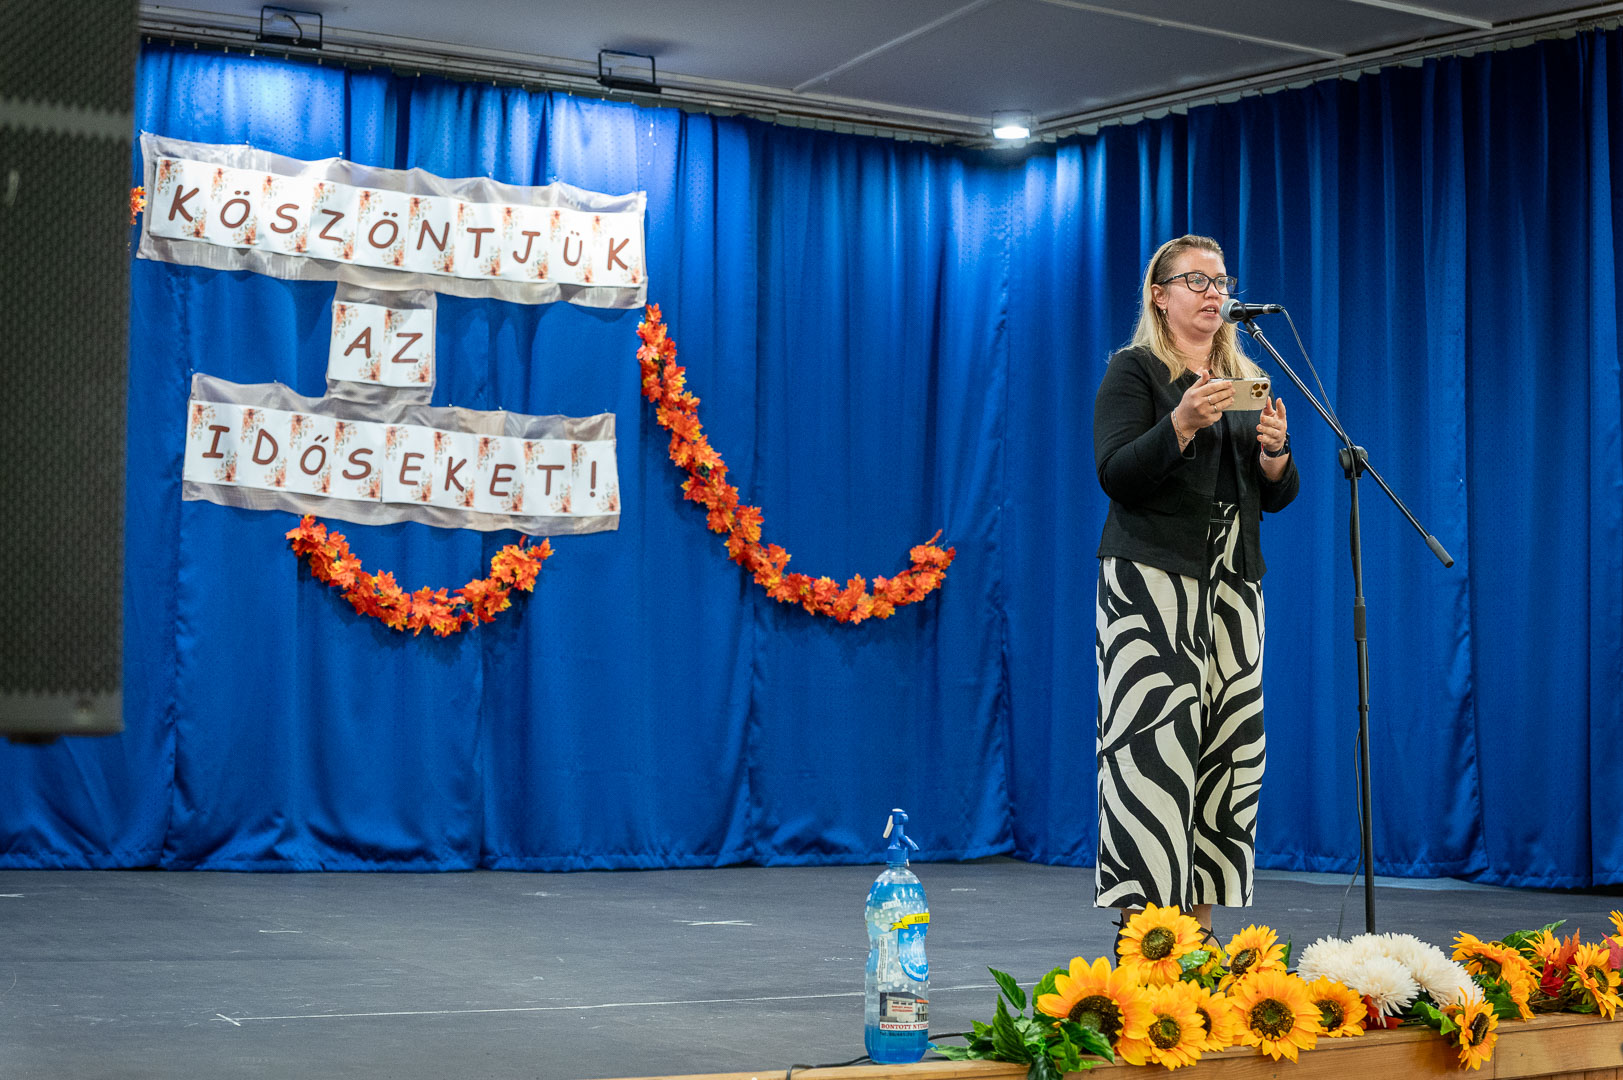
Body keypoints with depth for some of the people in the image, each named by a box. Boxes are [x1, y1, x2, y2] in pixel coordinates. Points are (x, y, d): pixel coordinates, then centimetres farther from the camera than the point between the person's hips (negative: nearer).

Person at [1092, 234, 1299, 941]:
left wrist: (1274, 453, -4)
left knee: (1225, 750, -1)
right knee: (1155, 745, -13)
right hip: (1153, 577, -6)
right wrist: (1181, 424, -23)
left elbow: (1277, 497, 17)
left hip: (1233, 584, 6)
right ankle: (1141, 923, -12)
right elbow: (1115, 476, -9)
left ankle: (1197, 921, 3)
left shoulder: (1246, 379, 19)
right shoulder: (1134, 370, 2)